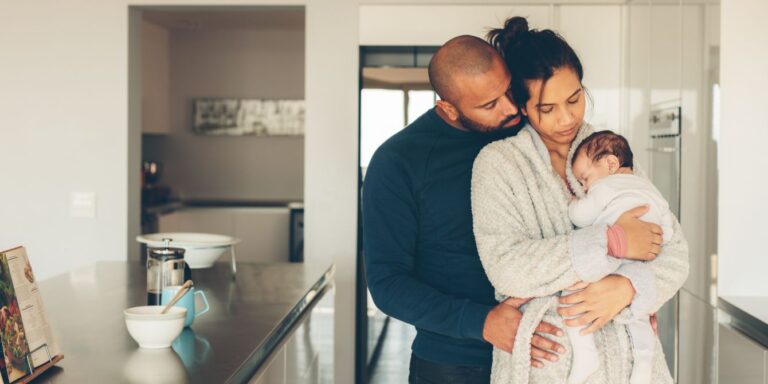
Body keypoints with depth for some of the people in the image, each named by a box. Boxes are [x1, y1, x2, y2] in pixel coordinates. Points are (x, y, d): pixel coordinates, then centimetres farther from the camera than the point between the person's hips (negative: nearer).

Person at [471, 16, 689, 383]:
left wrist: (626, 287, -19)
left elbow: (673, 252, 1)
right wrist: (609, 241, -20)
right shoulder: (497, 162, -6)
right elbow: (506, 269, -19)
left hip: (626, 351, 3)